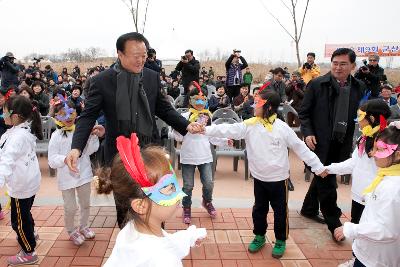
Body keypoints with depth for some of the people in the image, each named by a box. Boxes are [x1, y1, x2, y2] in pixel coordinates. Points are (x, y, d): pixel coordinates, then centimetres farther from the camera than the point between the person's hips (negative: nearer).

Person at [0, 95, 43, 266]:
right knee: (24, 212, 30)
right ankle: (30, 236, 53)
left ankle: (28, 253, 22)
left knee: (18, 220, 7)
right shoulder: (25, 130, 2)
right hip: (28, 180, 9)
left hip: (22, 185, -9)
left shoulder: (17, 136, -27)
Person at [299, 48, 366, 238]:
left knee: (323, 177, 19)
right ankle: (333, 222, 16)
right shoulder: (317, 84, -8)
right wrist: (307, 133, -15)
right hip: (320, 142, -4)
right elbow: (303, 112, -3)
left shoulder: (359, 87, 2)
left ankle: (309, 209, 39)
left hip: (342, 143, 4)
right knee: (326, 181, 1)